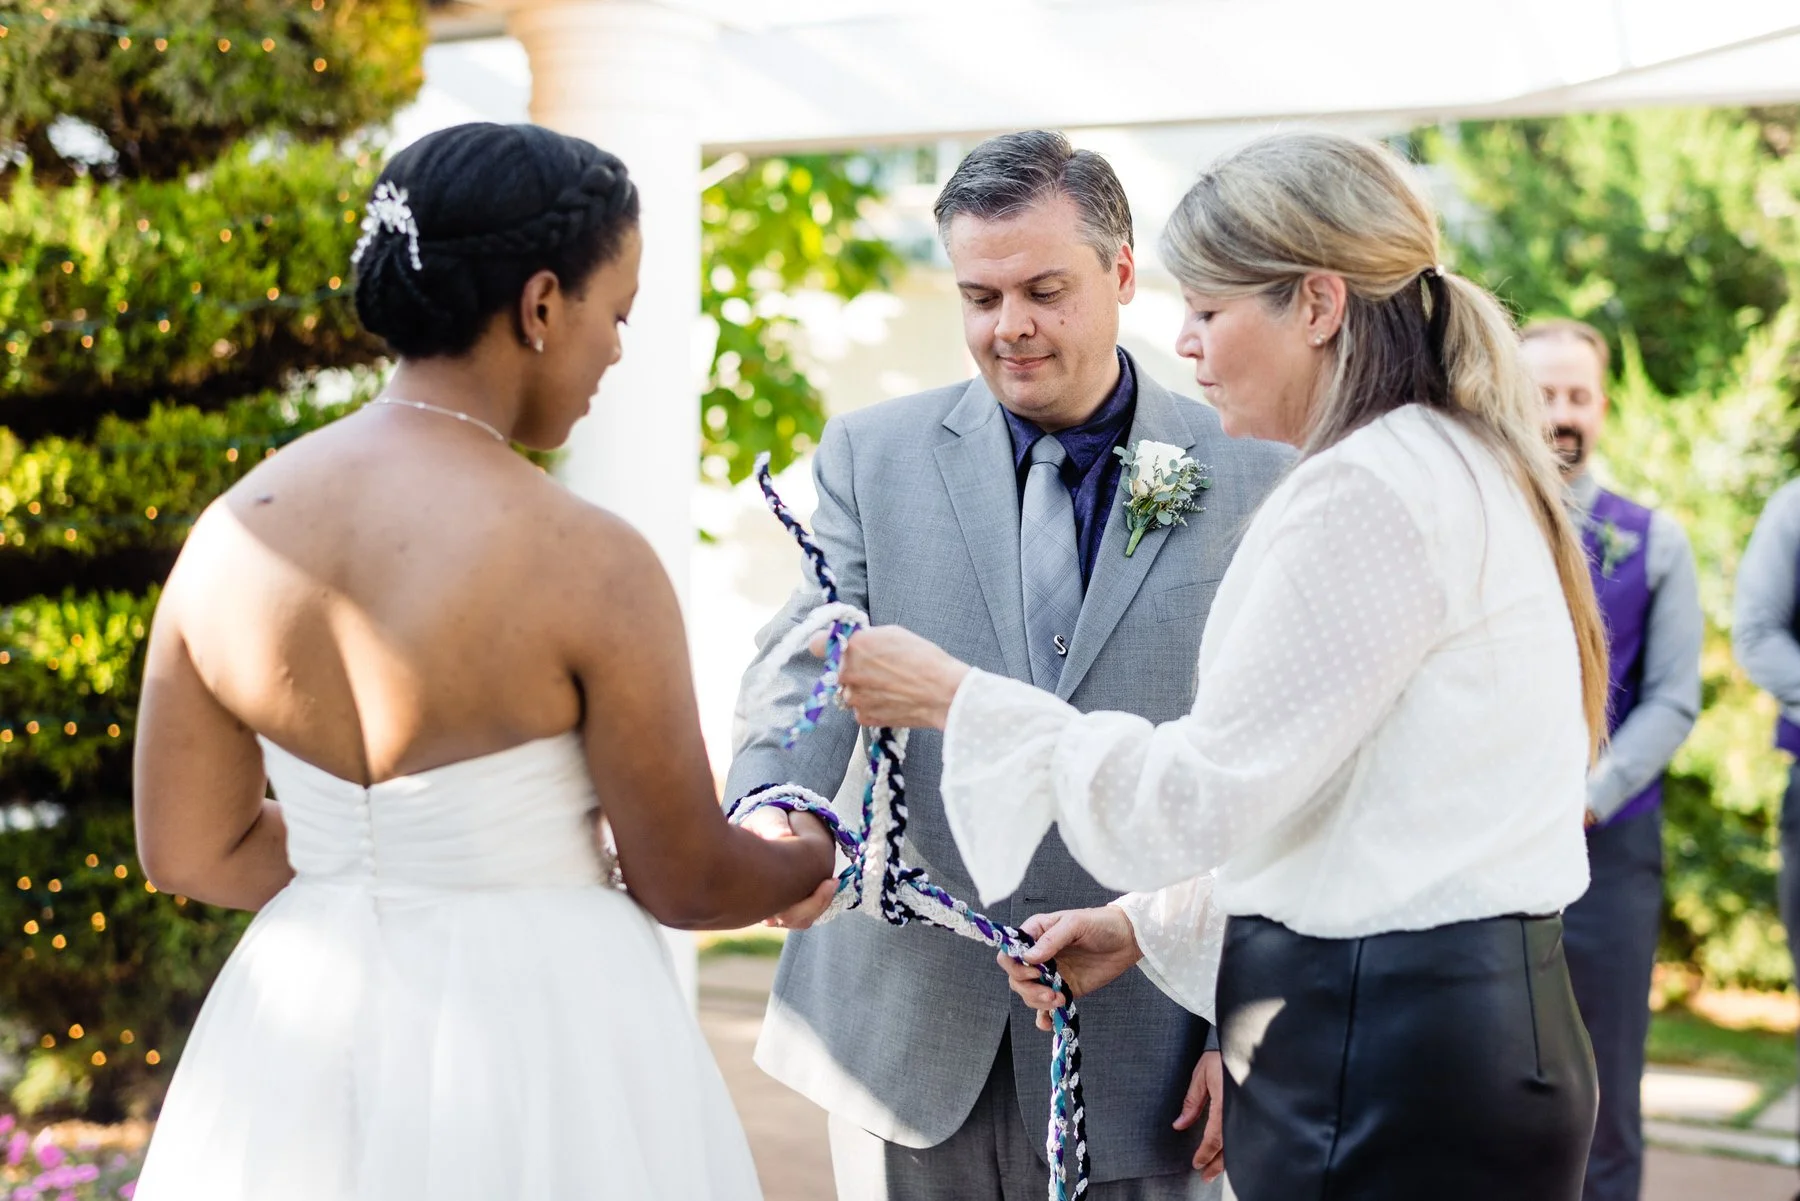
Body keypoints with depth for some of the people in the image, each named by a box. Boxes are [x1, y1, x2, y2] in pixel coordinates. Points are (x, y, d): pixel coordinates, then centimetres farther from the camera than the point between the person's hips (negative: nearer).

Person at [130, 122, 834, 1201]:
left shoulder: (230, 535, -3)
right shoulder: (587, 563, -18)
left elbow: (193, 848, 5)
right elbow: (685, 881, -9)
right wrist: (816, 861, 12)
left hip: (303, 1043, 5)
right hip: (536, 1047, -5)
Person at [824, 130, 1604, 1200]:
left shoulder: (1371, 490, -16)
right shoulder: (1457, 470, 15)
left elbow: (1201, 798, -16)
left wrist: (955, 697, -7)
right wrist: (1152, 927, 18)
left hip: (1389, 1073, -10)